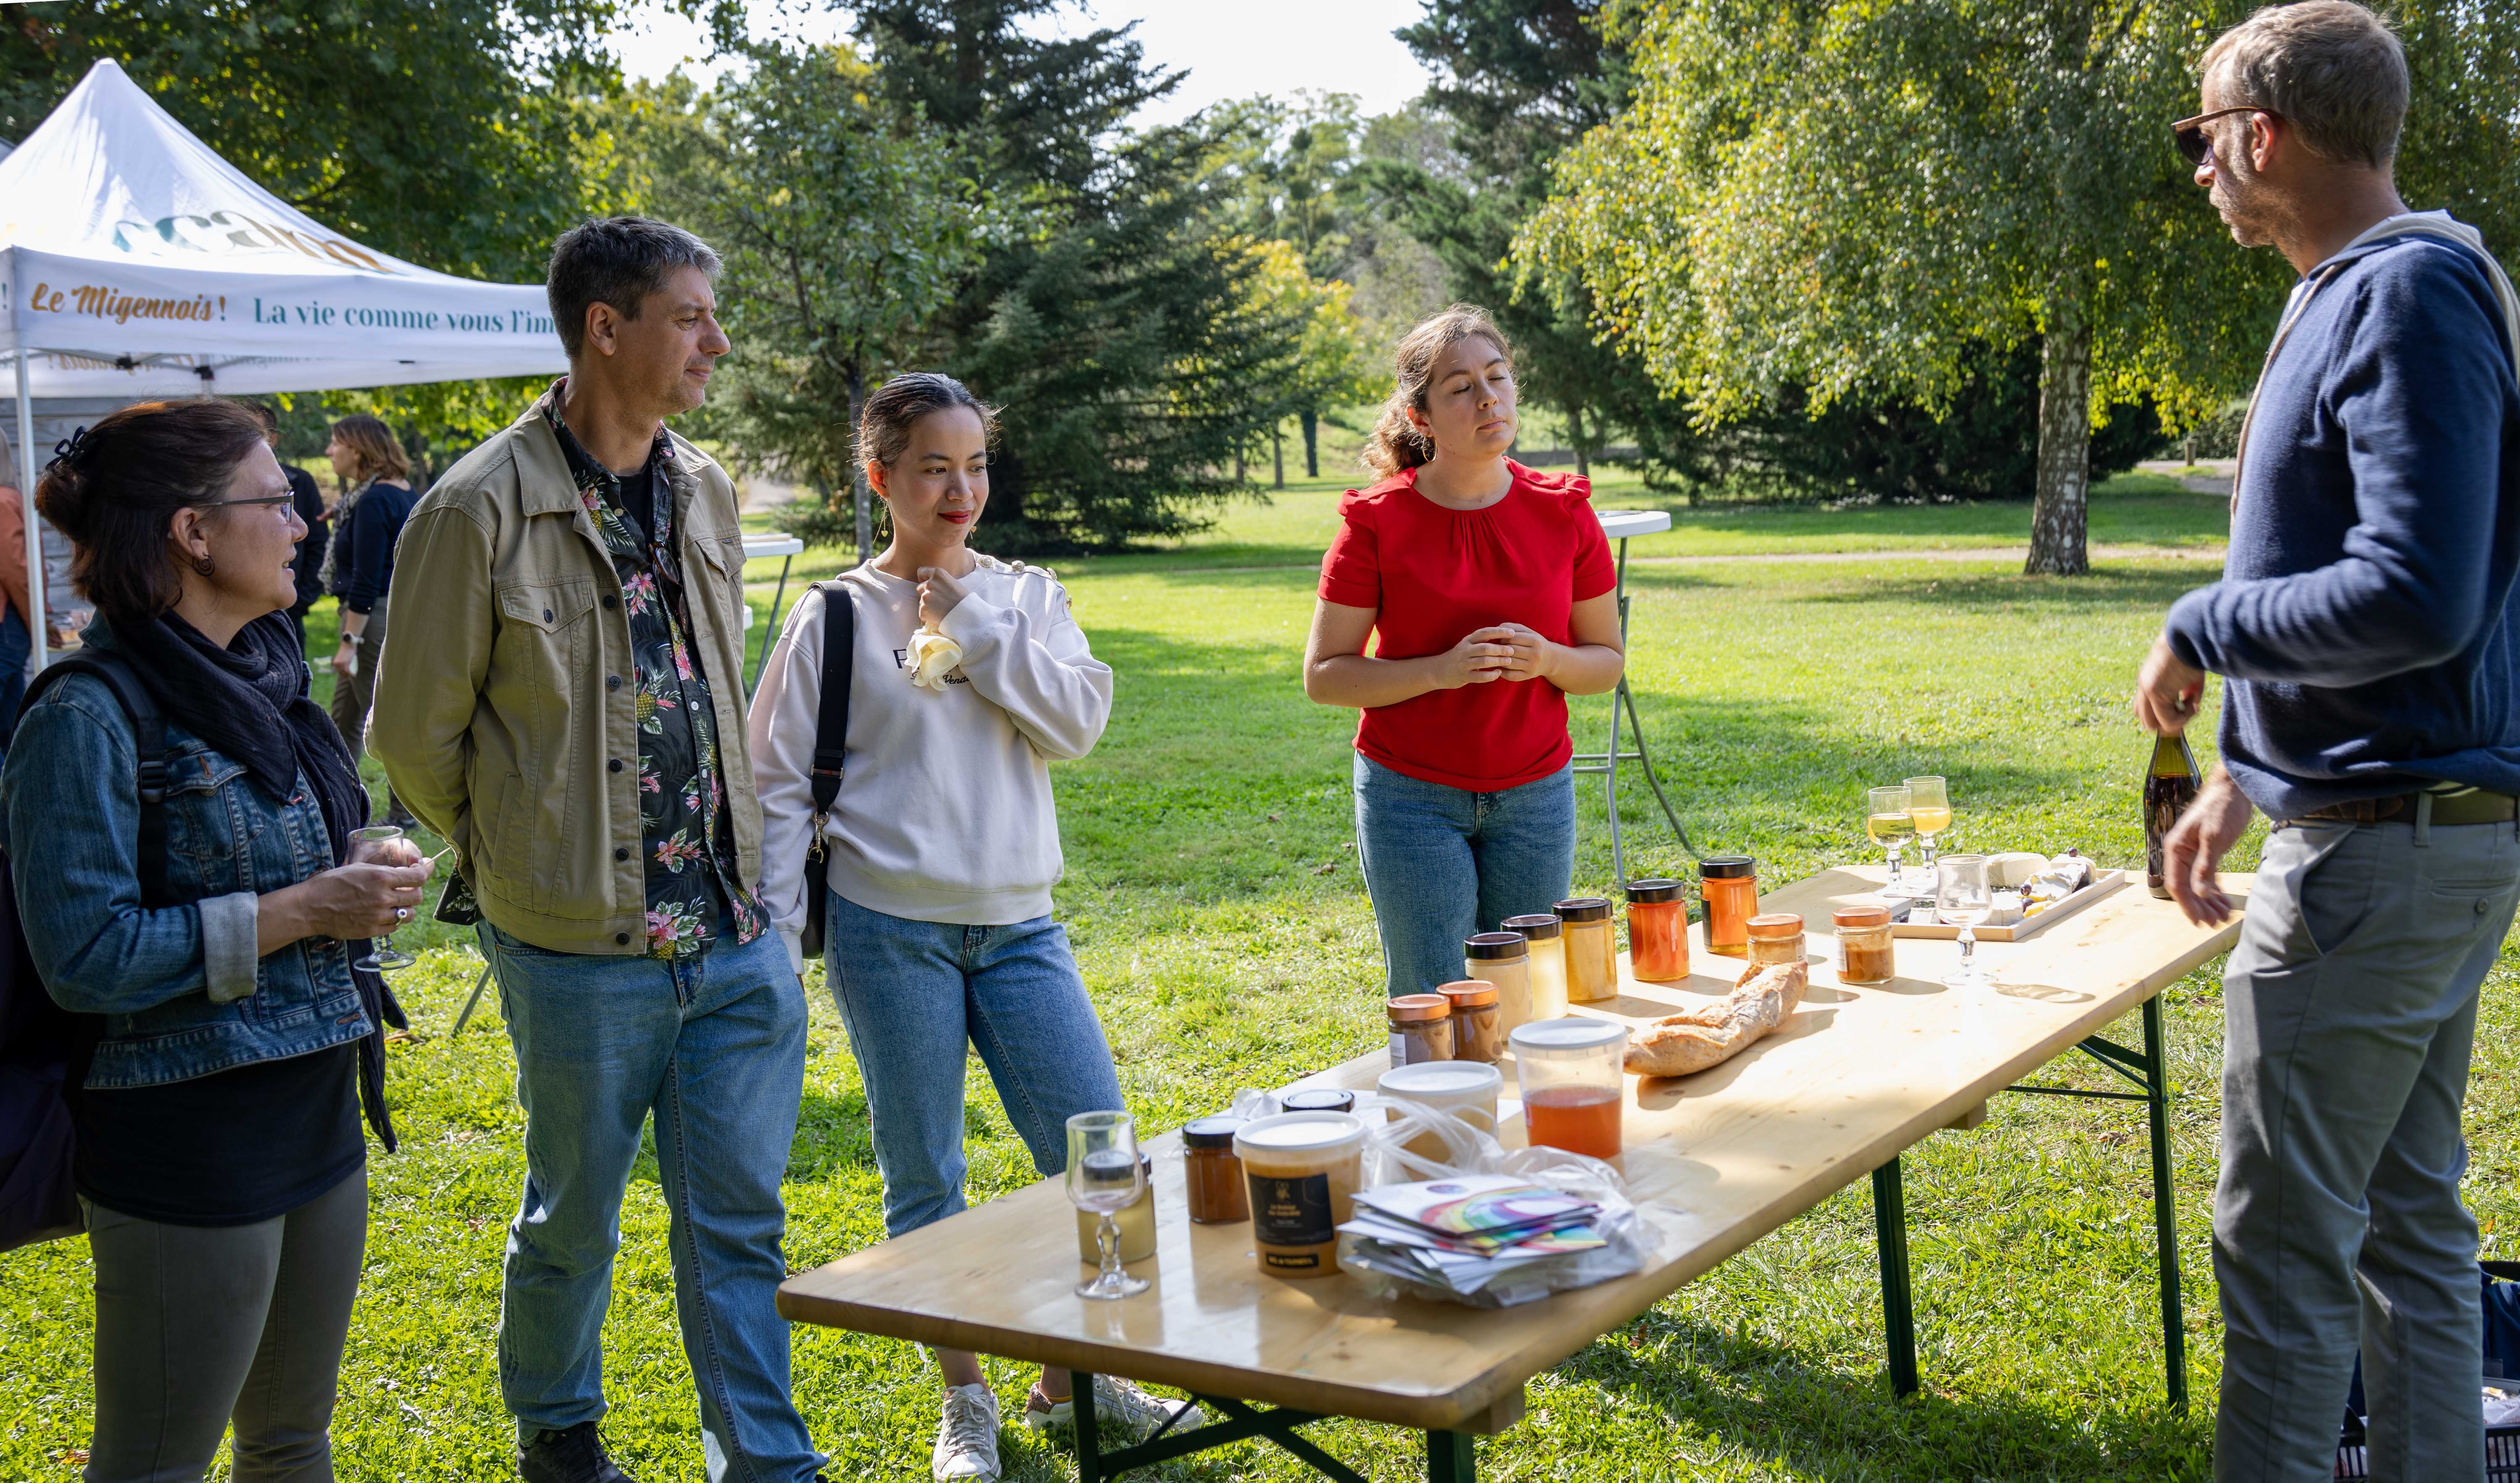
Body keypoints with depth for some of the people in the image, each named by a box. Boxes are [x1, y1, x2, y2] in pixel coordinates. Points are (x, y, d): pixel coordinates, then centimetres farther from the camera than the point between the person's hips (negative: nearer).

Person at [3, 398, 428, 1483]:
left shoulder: (263, 673, 8)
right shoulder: (89, 719, -18)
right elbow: (88, 957, -22)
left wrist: (363, 872, 2)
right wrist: (303, 911, -20)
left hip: (318, 1106, 8)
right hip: (188, 1139, -8)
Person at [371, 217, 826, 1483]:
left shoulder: (703, 490, 7)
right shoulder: (480, 509, -13)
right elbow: (414, 736, -5)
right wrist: (519, 860, 5)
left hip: (736, 937, 5)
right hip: (582, 950, -4)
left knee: (740, 1221, 9)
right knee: (573, 1221, 13)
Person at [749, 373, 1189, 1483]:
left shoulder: (1026, 595, 8)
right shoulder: (838, 617, -1)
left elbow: (1079, 720, -6)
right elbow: (781, 786, 0)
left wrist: (973, 625, -10)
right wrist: (775, 934, -6)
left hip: (1017, 924, 3)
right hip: (890, 930, -3)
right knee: (925, 1183, 6)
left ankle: (1071, 1377, 22)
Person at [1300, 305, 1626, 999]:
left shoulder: (1563, 512, -1)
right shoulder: (1377, 521, -8)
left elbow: (1607, 660, 7)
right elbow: (1324, 675, -7)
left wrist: (1548, 660, -15)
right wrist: (1442, 669, -20)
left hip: (1535, 794, 3)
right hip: (1412, 795, -2)